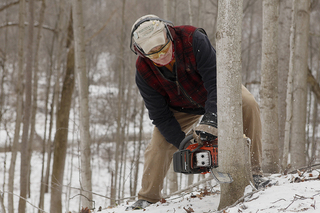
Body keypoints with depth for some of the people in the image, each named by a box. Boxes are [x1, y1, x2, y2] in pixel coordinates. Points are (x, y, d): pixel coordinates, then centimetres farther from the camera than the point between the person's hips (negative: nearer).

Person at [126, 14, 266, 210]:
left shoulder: (193, 39, -37)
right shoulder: (144, 72, -26)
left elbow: (216, 82, -39)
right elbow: (160, 117, -20)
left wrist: (210, 120, -51)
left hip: (216, 94, -2)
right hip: (181, 109, 2)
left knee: (248, 104, -28)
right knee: (159, 145, -10)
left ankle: (253, 170, -22)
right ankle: (147, 199, 8)